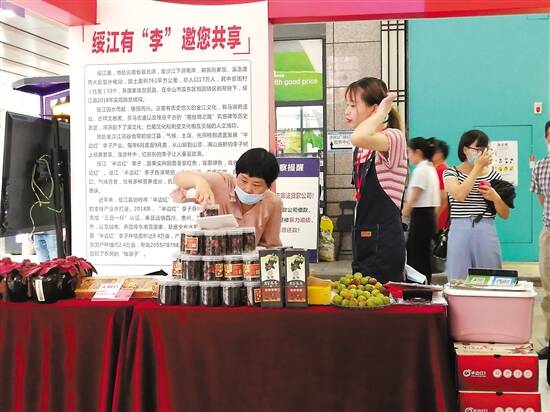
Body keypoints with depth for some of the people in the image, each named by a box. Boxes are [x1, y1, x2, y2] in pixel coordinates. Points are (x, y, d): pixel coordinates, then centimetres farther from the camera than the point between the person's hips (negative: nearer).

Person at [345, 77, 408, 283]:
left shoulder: (394, 137, -13)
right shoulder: (361, 148, 15)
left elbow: (359, 137, -36)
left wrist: (382, 113, -19)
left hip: (384, 240, -9)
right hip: (364, 237, 9)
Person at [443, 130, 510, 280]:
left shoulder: (494, 175, 10)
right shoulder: (451, 173, 5)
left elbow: (505, 215, 11)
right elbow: (459, 195, -18)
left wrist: (495, 198, -9)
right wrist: (478, 167, -13)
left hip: (487, 233, 2)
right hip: (460, 233, -2)